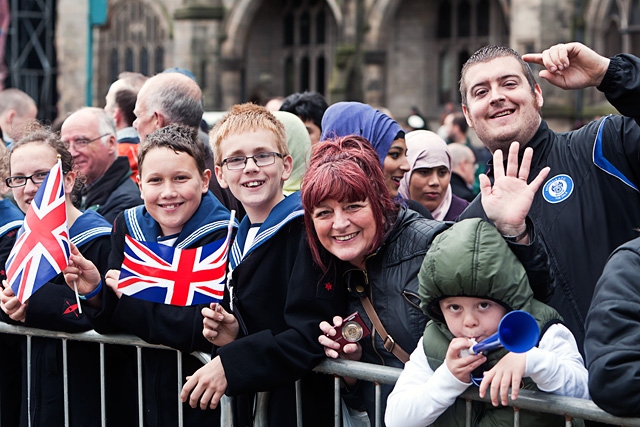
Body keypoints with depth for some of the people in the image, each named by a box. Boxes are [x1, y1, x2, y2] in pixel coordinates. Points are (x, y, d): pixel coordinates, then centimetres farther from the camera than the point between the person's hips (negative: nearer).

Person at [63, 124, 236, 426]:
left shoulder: (221, 237, -18)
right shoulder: (128, 226, 0)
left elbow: (206, 330, -29)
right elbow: (109, 325, 2)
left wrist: (133, 296, -22)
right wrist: (96, 293, -18)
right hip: (138, 391, 5)